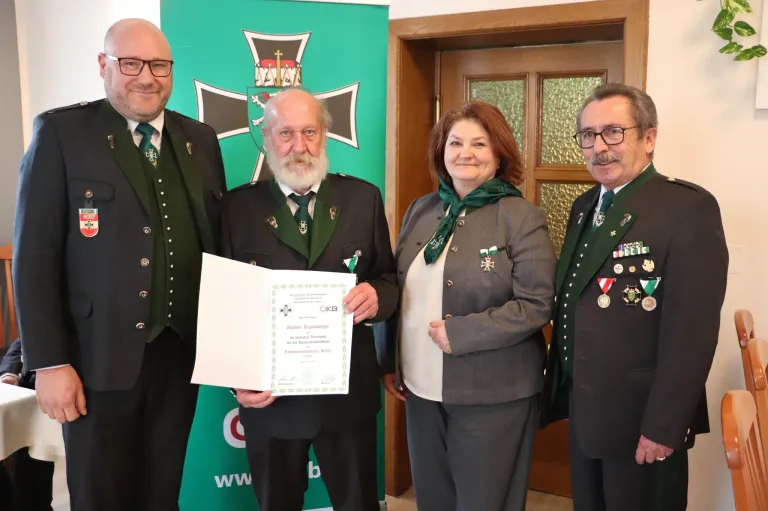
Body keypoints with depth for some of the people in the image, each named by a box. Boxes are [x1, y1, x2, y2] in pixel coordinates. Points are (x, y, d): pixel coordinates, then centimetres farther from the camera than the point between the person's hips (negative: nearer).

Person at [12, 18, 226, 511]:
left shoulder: (201, 139, 7)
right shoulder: (61, 132, -6)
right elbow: (35, 255, -9)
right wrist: (50, 362, -13)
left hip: (181, 351, 4)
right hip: (99, 356, -3)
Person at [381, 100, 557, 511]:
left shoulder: (522, 217, -10)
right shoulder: (420, 211, 6)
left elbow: (536, 305, -15)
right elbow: (398, 291, 12)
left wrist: (458, 334, -19)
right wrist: (391, 363, 12)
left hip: (490, 394, -5)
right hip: (422, 388, 5)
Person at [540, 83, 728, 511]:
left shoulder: (689, 207, -16)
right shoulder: (585, 206, 8)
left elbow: (692, 330, -21)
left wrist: (663, 428, -21)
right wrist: (560, 390, 9)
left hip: (641, 419, -7)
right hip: (583, 410, 7)